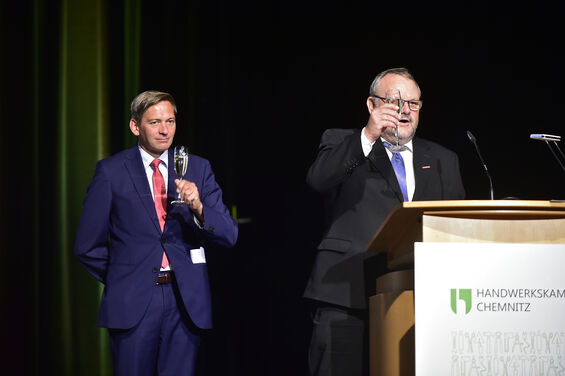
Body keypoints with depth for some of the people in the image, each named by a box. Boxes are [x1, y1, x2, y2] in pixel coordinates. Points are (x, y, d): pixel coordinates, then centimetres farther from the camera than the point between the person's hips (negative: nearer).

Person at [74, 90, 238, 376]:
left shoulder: (198, 168, 8)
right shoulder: (111, 171, 2)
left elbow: (228, 236, 1)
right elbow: (88, 246, 5)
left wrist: (198, 208, -15)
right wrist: (121, 279, 5)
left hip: (186, 300, 2)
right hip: (132, 303, -2)